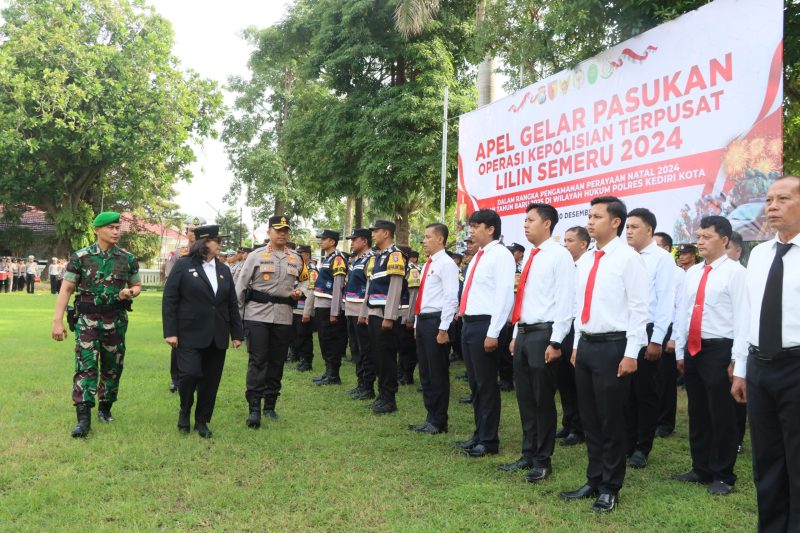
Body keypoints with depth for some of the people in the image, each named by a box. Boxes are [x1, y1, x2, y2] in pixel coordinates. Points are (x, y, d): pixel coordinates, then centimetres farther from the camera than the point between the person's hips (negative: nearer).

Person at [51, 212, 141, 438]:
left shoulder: (128, 259, 2)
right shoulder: (80, 257, -4)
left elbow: (137, 286, 14)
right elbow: (66, 289, -4)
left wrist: (130, 292, -10)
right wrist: (57, 321, -10)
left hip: (116, 322, 3)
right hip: (87, 321, -2)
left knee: (112, 368, 11)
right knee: (85, 367, -9)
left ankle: (105, 408, 30)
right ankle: (84, 418, -8)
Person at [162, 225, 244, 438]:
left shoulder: (224, 269, 13)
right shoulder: (183, 265, -2)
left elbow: (232, 303, 14)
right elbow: (169, 300, -5)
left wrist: (237, 333, 10)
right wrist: (170, 332, -11)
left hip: (217, 338, 5)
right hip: (190, 335, -4)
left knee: (210, 381, 7)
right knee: (189, 374, -14)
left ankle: (202, 421, 22)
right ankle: (185, 410, 15)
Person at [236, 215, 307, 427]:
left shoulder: (296, 259, 10)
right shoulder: (256, 256, -1)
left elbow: (304, 281, 24)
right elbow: (241, 287, 0)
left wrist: (299, 292, 1)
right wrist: (237, 316, -3)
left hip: (283, 317, 4)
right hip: (257, 316, -4)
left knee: (277, 362, 10)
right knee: (257, 360, -7)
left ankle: (270, 406, 22)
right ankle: (254, 409, -6)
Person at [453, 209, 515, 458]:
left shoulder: (501, 255, -11)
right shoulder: (477, 257, 17)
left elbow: (505, 296, -17)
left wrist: (493, 333, -20)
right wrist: (465, 323, 15)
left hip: (484, 326, -9)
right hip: (468, 324, 9)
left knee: (486, 385, -1)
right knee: (474, 384, 16)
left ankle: (489, 441, 9)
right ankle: (479, 434, 27)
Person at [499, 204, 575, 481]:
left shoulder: (559, 255, -9)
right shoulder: (528, 255, 14)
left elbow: (565, 301, -13)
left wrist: (555, 342, -17)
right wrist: (516, 335, 17)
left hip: (544, 334, -8)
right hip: (524, 333, 8)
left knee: (543, 401, 2)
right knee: (525, 399, 13)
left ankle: (543, 461, 14)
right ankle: (528, 455, 25)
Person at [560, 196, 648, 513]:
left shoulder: (628, 259, -9)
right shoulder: (585, 261, 13)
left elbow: (639, 308, -12)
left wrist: (631, 353, -15)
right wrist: (576, 345, 16)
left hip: (612, 347, -7)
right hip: (585, 345, 7)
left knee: (611, 421, 3)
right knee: (589, 420, 14)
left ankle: (610, 489, 17)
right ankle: (594, 481, 27)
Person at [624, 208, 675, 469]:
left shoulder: (661, 258, -7)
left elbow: (665, 300, -11)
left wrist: (656, 340, -15)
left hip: (648, 332, -5)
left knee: (645, 392, 5)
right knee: (625, 391, 12)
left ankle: (642, 449, 18)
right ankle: (626, 444, 24)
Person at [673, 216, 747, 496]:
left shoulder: (735, 272, -9)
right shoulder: (692, 272, 12)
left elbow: (742, 317, -13)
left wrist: (737, 359, -16)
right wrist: (680, 352, 14)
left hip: (719, 350, -7)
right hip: (692, 349, 7)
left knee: (721, 415, 3)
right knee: (697, 414, 14)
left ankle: (723, 475, 16)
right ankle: (701, 469, 27)